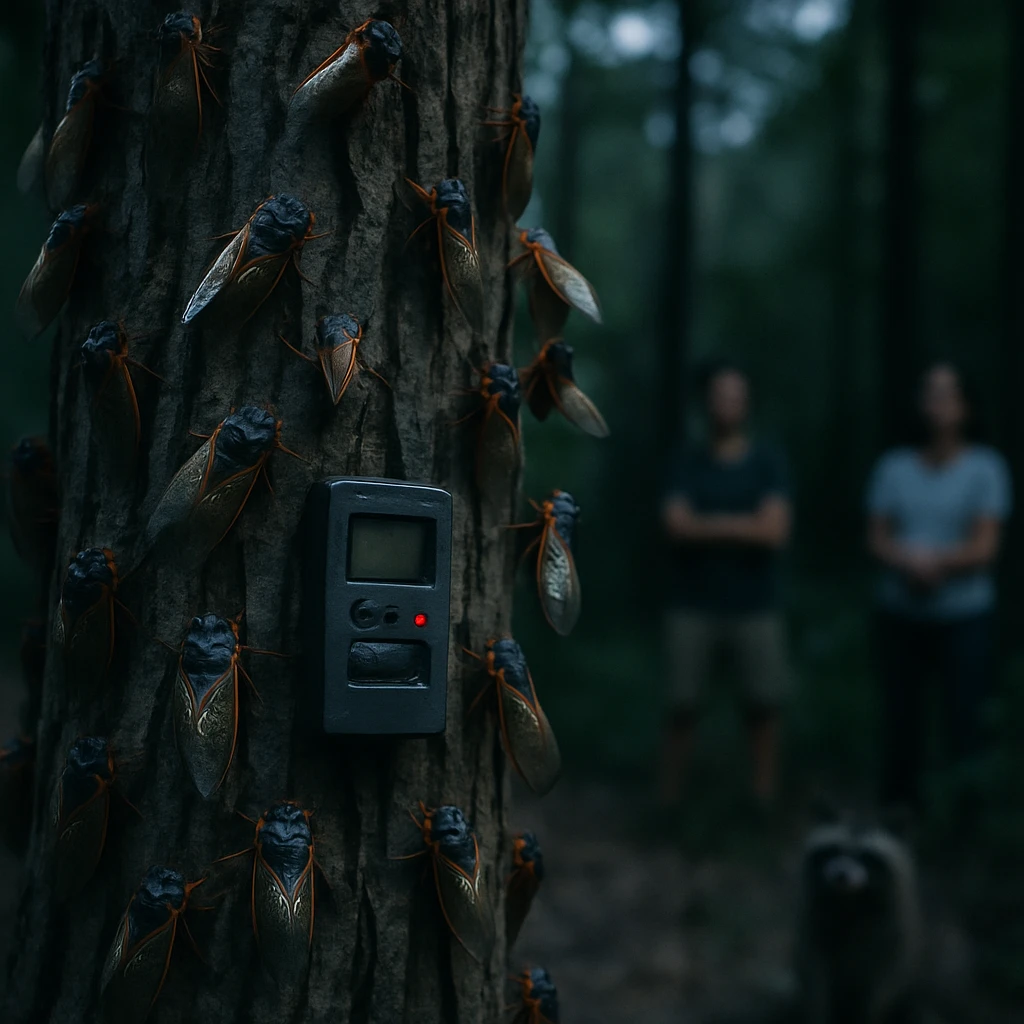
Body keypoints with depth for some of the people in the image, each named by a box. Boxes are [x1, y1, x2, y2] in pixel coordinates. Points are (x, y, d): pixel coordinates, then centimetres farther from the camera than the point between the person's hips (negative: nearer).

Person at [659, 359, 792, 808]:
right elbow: (677, 527, -9)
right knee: (683, 708, 2)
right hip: (693, 607, 0)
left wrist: (710, 523, -6)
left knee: (764, 708, 2)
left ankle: (764, 805, 11)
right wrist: (743, 525, -8)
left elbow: (775, 531, -8)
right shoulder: (686, 464, 6)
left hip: (756, 607, 0)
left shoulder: (767, 462, 3)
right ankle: (670, 805, 9)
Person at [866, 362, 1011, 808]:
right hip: (900, 615, 3)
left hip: (964, 616, -2)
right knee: (899, 722, 5)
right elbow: (877, 539, 2)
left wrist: (938, 561, -20)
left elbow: (985, 547, -6)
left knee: (965, 725, -6)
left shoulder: (986, 467, 0)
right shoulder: (894, 466, 7)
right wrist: (909, 562, -17)